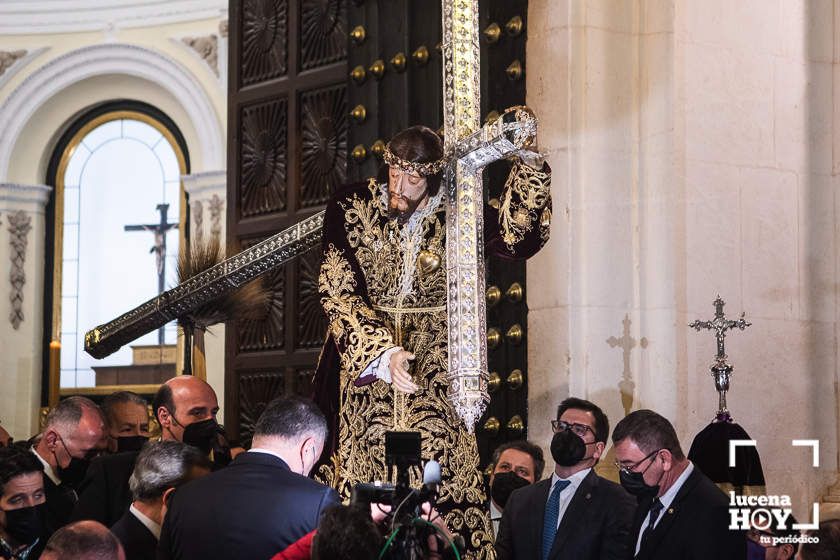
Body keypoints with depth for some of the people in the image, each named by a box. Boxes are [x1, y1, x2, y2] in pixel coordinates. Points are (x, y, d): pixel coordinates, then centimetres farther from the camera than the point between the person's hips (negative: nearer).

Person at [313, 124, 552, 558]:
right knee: (359, 486, -1)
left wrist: (528, 162, -22)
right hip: (364, 369, -1)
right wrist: (383, 353, -23)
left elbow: (516, 238, -17)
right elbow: (338, 293, -11)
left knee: (439, 483, -4)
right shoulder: (351, 208, -4)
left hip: (435, 375, 1)